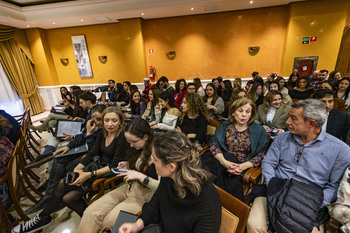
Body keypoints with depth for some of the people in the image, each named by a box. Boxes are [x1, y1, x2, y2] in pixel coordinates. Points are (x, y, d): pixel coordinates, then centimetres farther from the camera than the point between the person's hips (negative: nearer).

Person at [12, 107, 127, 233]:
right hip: (97, 164, 7)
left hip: (108, 173, -6)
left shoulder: (122, 139, -20)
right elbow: (92, 153, 7)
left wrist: (90, 174, -22)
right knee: (67, 197, -6)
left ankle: (43, 217, 17)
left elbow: (115, 165, -20)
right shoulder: (103, 134, 3)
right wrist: (77, 168, -5)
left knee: (62, 185, -8)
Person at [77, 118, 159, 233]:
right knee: (90, 213, -6)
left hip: (143, 197, -6)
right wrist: (128, 165, 1)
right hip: (127, 188, 7)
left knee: (108, 221, -13)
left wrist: (140, 176, -25)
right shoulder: (138, 148, 1)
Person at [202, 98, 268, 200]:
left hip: (244, 166, -1)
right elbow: (214, 145, 4)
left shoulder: (259, 130, 8)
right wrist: (224, 161, -14)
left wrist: (243, 166, -13)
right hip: (223, 160, 2)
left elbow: (261, 155, 3)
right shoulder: (225, 125, 11)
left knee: (232, 183, -32)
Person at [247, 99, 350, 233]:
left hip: (310, 205, 0)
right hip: (276, 194, 1)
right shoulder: (282, 138, 6)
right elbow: (268, 162, 5)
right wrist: (273, 186, -10)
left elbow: (335, 186, -1)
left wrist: (313, 203, -14)